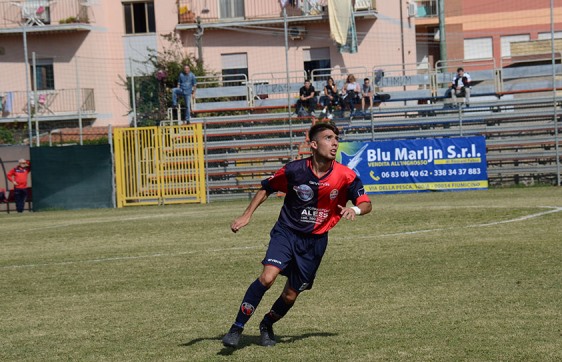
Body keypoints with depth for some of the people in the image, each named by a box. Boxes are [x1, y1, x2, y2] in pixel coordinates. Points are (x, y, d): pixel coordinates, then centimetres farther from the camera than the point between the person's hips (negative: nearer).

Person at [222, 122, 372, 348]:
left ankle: (267, 325, 36)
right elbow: (267, 188, 4)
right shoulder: (294, 170, -13)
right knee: (268, 276, -24)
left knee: (291, 295, 5)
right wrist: (247, 215, -4)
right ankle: (237, 329, -15)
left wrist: (355, 210, -29)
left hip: (315, 241, 2)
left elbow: (366, 204, -5)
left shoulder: (345, 176, -12)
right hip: (286, 232, -2)